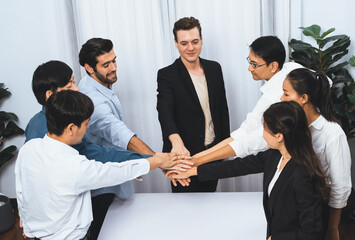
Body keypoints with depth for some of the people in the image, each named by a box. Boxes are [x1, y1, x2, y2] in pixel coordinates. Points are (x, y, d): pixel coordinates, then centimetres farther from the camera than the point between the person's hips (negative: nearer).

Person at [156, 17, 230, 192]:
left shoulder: (214, 68, 3)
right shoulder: (167, 75, -12)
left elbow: (223, 108, 10)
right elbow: (164, 110, -28)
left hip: (213, 151, 4)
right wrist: (177, 142, -46)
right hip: (184, 153, -4)